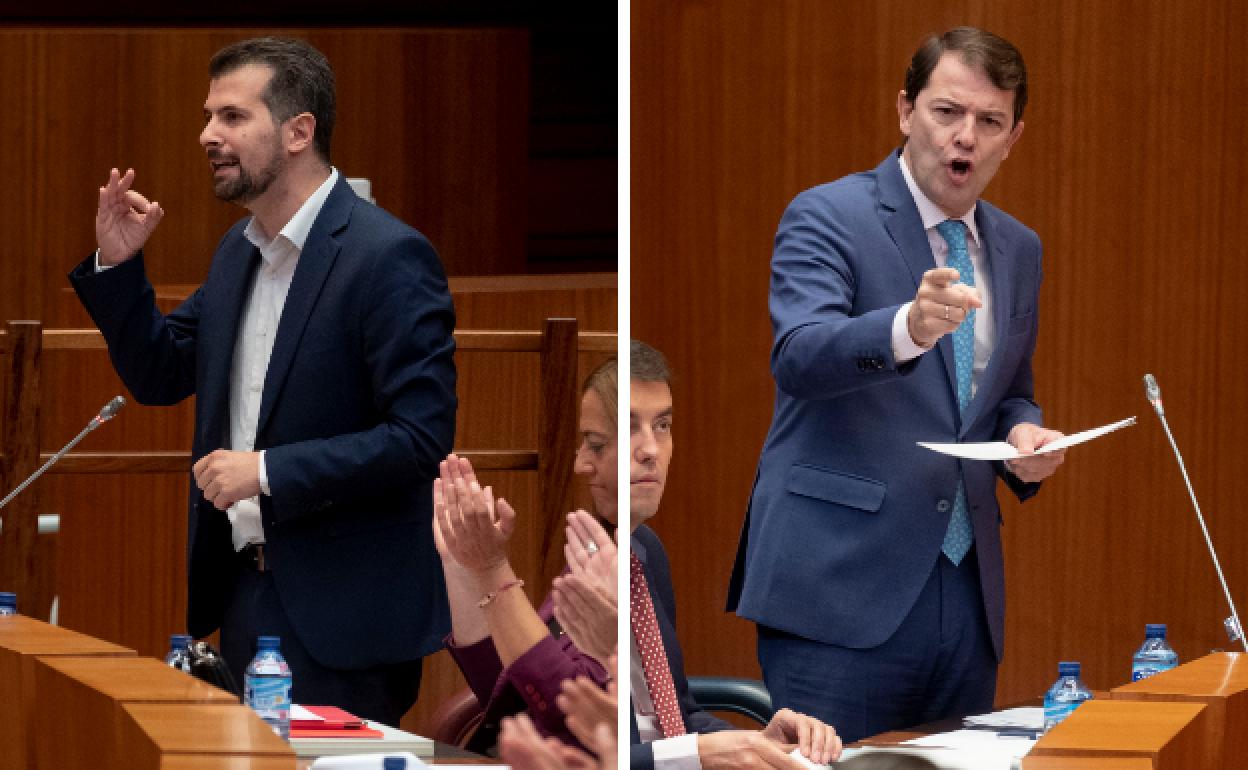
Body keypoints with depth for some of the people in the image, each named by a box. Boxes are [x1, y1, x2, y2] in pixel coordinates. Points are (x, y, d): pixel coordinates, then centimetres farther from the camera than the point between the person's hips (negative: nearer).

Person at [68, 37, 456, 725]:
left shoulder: (388, 257, -16)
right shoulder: (238, 252, 12)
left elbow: (422, 435, -21)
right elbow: (159, 376, 18)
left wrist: (268, 470, -23)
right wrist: (117, 264, 4)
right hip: (241, 589, 8)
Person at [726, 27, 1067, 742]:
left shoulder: (1017, 250, 16)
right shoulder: (826, 217, -4)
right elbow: (798, 356, -21)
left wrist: (1023, 433, 3)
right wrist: (908, 329, -41)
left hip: (965, 594, 6)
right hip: (843, 584, -6)